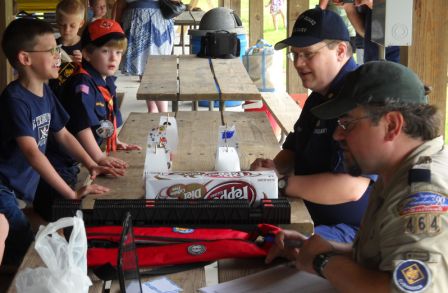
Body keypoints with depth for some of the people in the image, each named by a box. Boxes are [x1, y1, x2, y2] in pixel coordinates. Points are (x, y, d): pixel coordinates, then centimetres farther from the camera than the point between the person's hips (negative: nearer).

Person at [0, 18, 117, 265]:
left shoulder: (45, 93, 3)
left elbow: (63, 134, 13)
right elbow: (32, 152, -33)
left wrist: (91, 165, -2)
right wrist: (72, 193, -35)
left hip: (24, 188, 8)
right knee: (22, 255, -9)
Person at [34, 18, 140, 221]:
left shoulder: (108, 81, 6)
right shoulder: (82, 84, -23)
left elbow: (107, 119, 19)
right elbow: (82, 125, -29)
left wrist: (115, 143, 12)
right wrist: (100, 158, -28)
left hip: (74, 161, 9)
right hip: (58, 161, -9)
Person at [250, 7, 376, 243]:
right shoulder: (319, 96, 13)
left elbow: (351, 187, -29)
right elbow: (294, 150, 26)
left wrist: (282, 183, -21)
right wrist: (276, 167, 2)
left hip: (354, 231, -10)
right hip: (310, 218, 10)